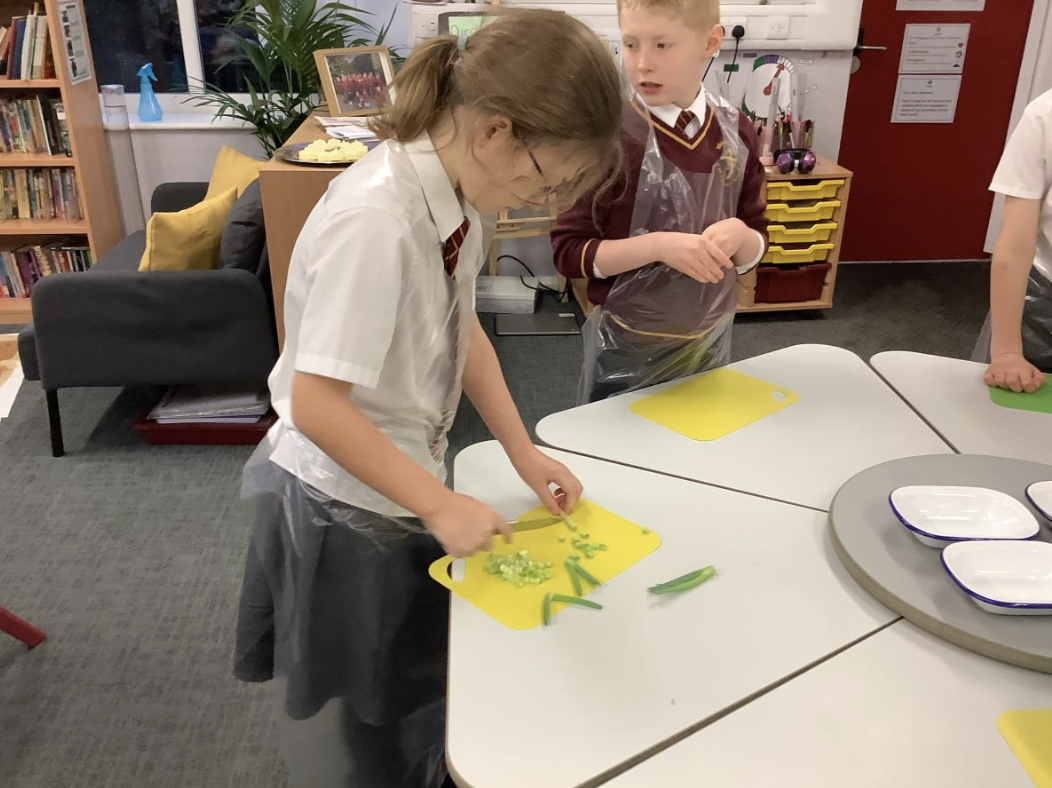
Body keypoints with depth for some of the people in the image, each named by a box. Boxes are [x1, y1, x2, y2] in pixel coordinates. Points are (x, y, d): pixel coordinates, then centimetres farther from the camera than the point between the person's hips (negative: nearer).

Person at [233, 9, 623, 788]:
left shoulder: (456, 191, -7)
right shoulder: (375, 222, -32)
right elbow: (317, 407, -29)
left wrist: (523, 452, 3)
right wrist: (438, 505, -23)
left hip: (402, 476, 7)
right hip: (350, 505, -7)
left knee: (416, 688, 27)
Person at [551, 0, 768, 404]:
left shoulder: (735, 132, -2)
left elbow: (754, 251, 5)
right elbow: (568, 251, -15)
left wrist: (739, 234, -17)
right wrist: (658, 245, -26)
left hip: (711, 341, 4)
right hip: (626, 347, -4)